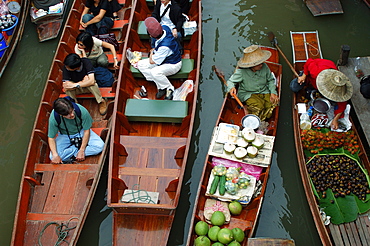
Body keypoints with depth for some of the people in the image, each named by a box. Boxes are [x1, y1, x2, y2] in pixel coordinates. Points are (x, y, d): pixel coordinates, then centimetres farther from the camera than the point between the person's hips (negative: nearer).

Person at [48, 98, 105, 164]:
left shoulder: (82, 111, -31)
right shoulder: (53, 118, -29)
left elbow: (86, 130, -18)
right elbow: (51, 138, -16)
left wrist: (81, 151, -21)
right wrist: (55, 155, -31)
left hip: (81, 132, 0)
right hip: (64, 136, 0)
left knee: (100, 145, -24)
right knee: (53, 157, -23)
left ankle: (73, 156, -17)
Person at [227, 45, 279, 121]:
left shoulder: (264, 67, -9)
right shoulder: (241, 72, -22)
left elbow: (270, 80, 7)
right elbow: (231, 81, -9)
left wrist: (273, 92, -7)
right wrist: (231, 87, -33)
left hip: (264, 92, 5)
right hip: (247, 94, -4)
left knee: (274, 102, -20)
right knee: (258, 106, -31)